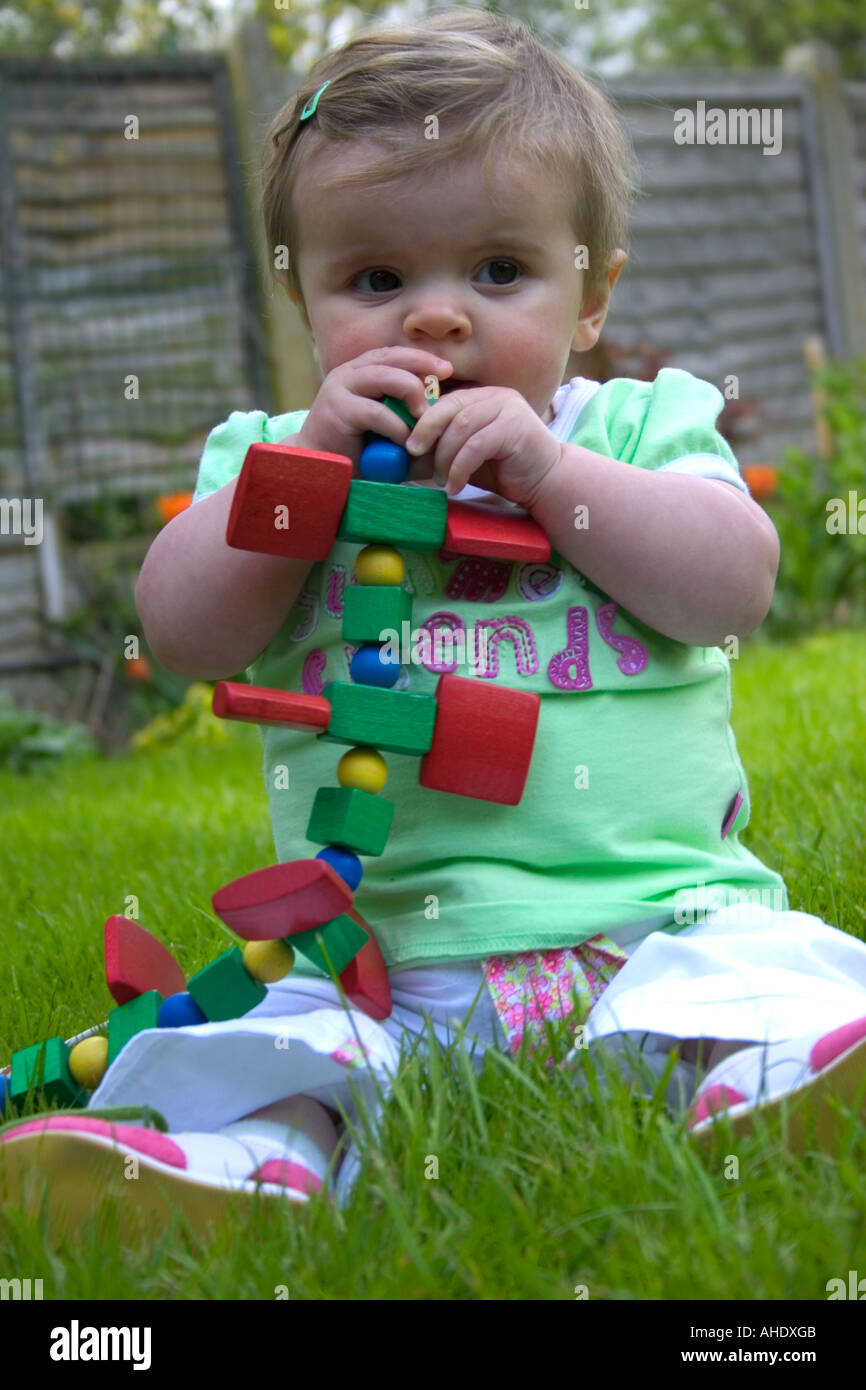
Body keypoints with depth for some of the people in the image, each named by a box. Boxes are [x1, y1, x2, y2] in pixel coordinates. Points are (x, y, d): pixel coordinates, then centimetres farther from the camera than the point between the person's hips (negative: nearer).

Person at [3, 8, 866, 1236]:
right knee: (269, 1051, -26)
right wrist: (311, 457, -8)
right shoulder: (280, 455, 16)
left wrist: (552, 468, -12)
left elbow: (735, 585, -3)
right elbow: (185, 633, 1)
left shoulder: (638, 430, 14)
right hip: (383, 968, 1)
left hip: (662, 915, 0)